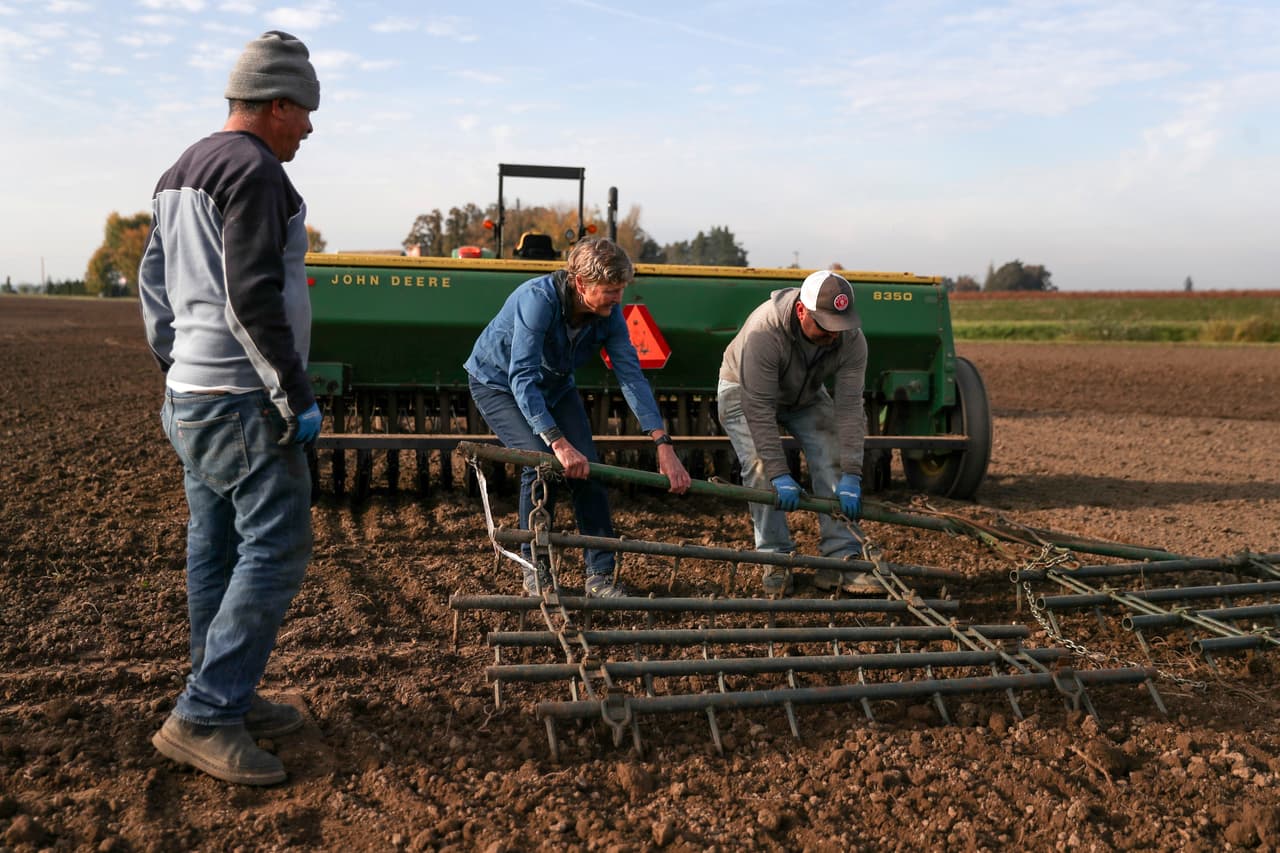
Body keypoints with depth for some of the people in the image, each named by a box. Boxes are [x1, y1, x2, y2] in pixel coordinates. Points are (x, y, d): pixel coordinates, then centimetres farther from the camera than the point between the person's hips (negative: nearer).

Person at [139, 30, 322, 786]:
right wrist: (297, 396, -17)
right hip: (241, 400, -10)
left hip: (190, 394, 10)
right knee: (276, 548, -7)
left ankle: (228, 702, 24)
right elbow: (252, 297, -21)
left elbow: (154, 284, 20)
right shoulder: (255, 170, -13)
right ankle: (203, 717, -4)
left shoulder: (180, 174, 18)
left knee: (217, 550, 14)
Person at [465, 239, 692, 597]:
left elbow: (631, 375, -22)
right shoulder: (538, 299, -37)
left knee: (586, 466, -10)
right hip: (498, 383, -5)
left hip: (554, 384, 5)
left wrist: (664, 445, -29)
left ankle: (600, 575, -1)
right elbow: (522, 379, -42)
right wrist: (559, 443, -49)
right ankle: (534, 566, -4)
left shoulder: (609, 313, -20)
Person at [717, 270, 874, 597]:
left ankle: (840, 560, -8)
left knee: (833, 464, -12)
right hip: (745, 391, -4)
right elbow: (759, 409, -39)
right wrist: (780, 474, -41)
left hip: (805, 396, 4)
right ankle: (774, 560, -8)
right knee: (761, 468, -21)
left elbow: (849, 407, -28)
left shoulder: (852, 339, -29)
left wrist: (852, 475, -33)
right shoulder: (764, 332, -41)